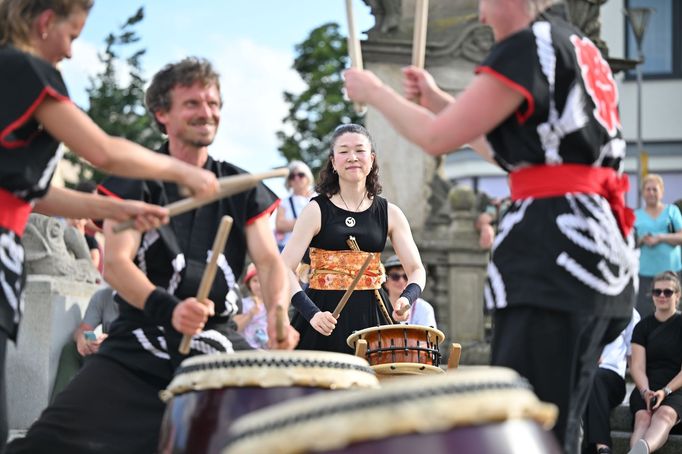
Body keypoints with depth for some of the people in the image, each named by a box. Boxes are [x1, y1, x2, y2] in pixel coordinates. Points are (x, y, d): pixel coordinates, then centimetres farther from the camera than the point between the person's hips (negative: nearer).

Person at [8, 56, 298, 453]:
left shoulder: (242, 190, 10)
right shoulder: (134, 181, 2)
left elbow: (270, 261, 0)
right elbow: (115, 263, -10)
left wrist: (277, 312, -24)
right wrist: (167, 309, -30)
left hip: (214, 353, 3)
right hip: (135, 350, -2)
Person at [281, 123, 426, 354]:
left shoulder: (389, 214, 7)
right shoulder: (317, 211, -2)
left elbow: (416, 270, 4)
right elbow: (285, 269, -9)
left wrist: (407, 298, -18)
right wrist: (311, 313, -24)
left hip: (370, 317, 2)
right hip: (324, 317, -2)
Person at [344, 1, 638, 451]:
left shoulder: (530, 46, -8)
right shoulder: (580, 49, 21)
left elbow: (438, 138, -9)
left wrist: (375, 93, 7)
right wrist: (439, 100, 29)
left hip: (556, 253, -10)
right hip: (599, 249, 10)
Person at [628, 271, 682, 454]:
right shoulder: (643, 326, 14)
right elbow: (637, 367, 4)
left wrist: (665, 391, -17)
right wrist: (645, 391, -17)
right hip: (647, 387, 3)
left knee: (664, 414, -37)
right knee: (643, 417, -32)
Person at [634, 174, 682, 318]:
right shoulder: (636, 215, 14)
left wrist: (660, 238, -10)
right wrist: (641, 240, -10)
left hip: (670, 270, 0)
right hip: (645, 272, 1)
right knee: (644, 312, -8)